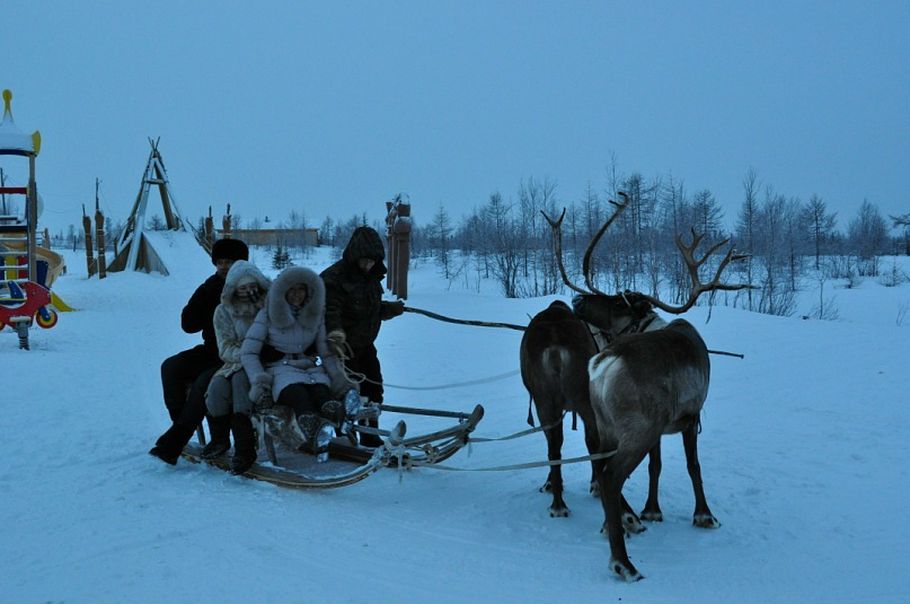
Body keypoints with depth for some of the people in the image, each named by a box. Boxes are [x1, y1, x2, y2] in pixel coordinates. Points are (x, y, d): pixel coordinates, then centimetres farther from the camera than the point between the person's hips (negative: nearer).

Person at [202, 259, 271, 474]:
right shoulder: (224, 311, 7)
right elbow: (226, 349, -1)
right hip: (236, 363, 3)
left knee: (241, 380, -34)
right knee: (217, 386, -29)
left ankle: (244, 447, -34)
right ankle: (220, 439, -6)